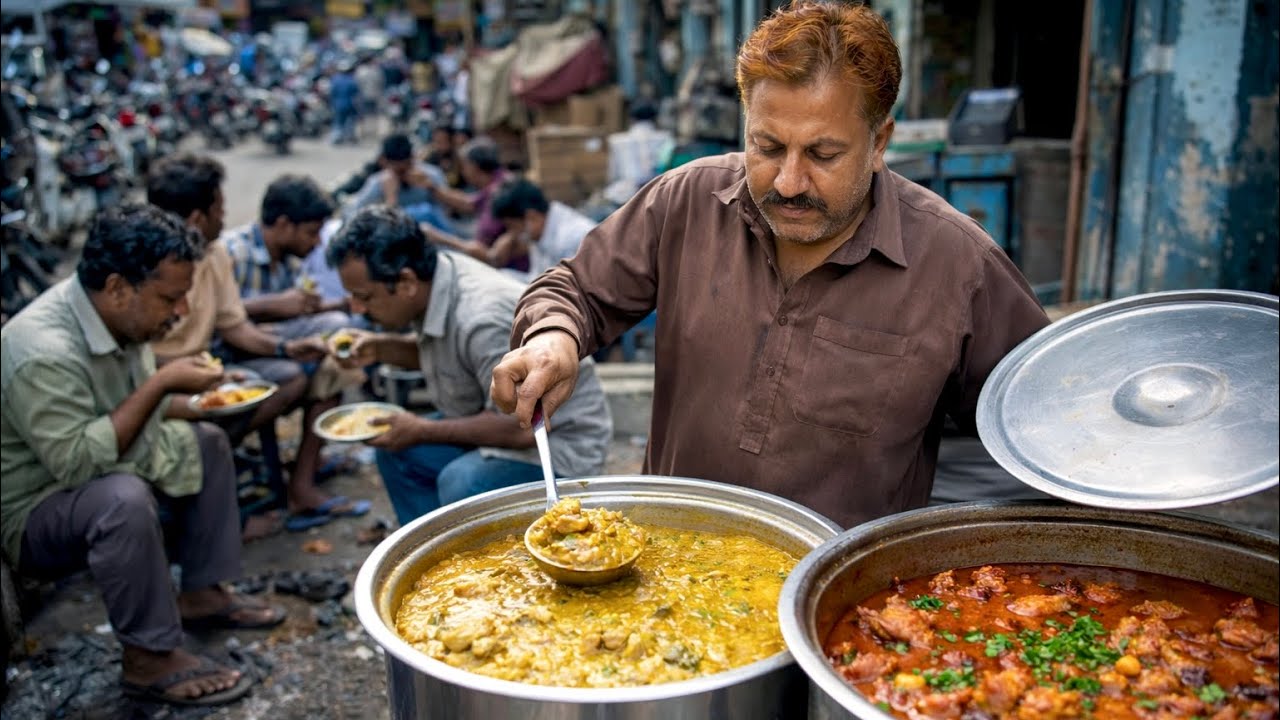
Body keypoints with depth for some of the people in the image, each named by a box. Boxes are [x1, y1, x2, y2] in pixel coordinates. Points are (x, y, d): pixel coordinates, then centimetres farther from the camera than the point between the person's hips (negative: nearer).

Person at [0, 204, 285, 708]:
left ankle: (202, 593, 11)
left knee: (207, 443, 8)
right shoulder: (44, 351, -31)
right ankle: (150, 658, -19)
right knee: (123, 497, -36)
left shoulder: (118, 317, -5)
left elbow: (133, 407, 10)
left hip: (103, 474, 9)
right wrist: (162, 383, -32)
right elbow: (76, 462, -35)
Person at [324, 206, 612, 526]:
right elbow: (442, 352, 16)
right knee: (395, 449, 7)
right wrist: (381, 348, -2)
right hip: (513, 419, 9)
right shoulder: (438, 273, -4)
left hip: (563, 442, -9)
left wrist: (422, 431, -20)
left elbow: (521, 428, -30)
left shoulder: (482, 320, -31)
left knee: (461, 483, -32)